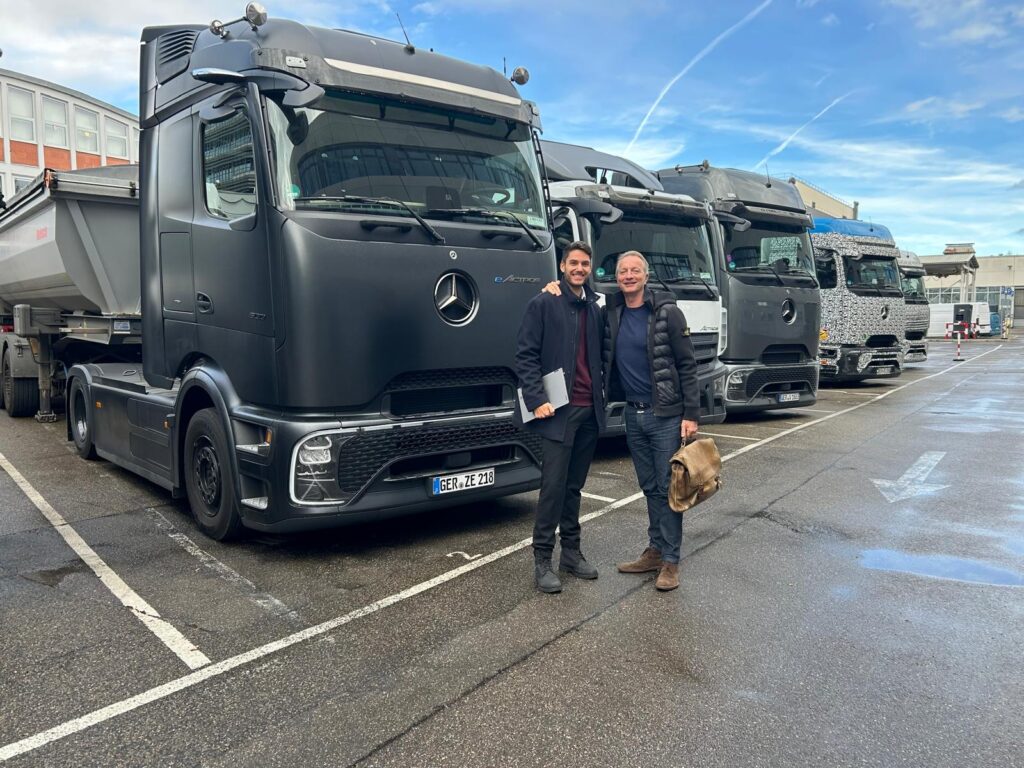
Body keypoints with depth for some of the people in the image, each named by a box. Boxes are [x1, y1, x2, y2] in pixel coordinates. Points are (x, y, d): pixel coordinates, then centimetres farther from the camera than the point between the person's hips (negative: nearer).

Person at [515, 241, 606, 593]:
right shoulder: (543, 304, -3)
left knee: (574, 485, 12)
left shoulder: (594, 309, 14)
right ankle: (542, 560, 4)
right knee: (554, 485, -5)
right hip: (559, 409, -5)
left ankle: (571, 552, 22)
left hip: (590, 410, 6)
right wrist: (537, 399, -16)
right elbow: (525, 356, -8)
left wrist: (601, 392, 10)